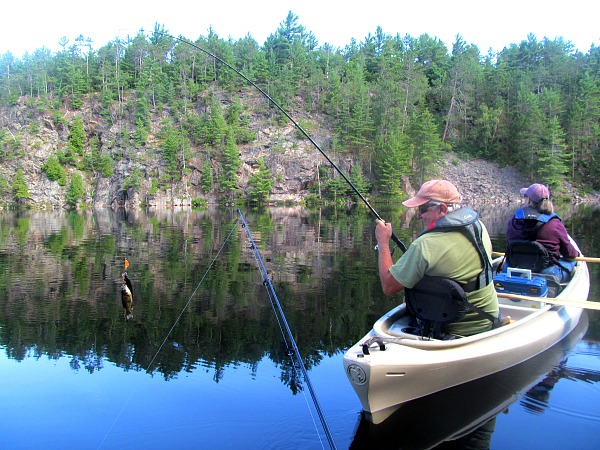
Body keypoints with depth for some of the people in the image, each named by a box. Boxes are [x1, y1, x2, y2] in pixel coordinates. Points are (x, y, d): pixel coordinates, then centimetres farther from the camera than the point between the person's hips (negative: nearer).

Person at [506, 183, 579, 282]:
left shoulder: (513, 220, -6)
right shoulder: (555, 224, -15)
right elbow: (568, 252, -1)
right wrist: (576, 253, 23)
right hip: (548, 275, -2)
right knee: (571, 261, 25)